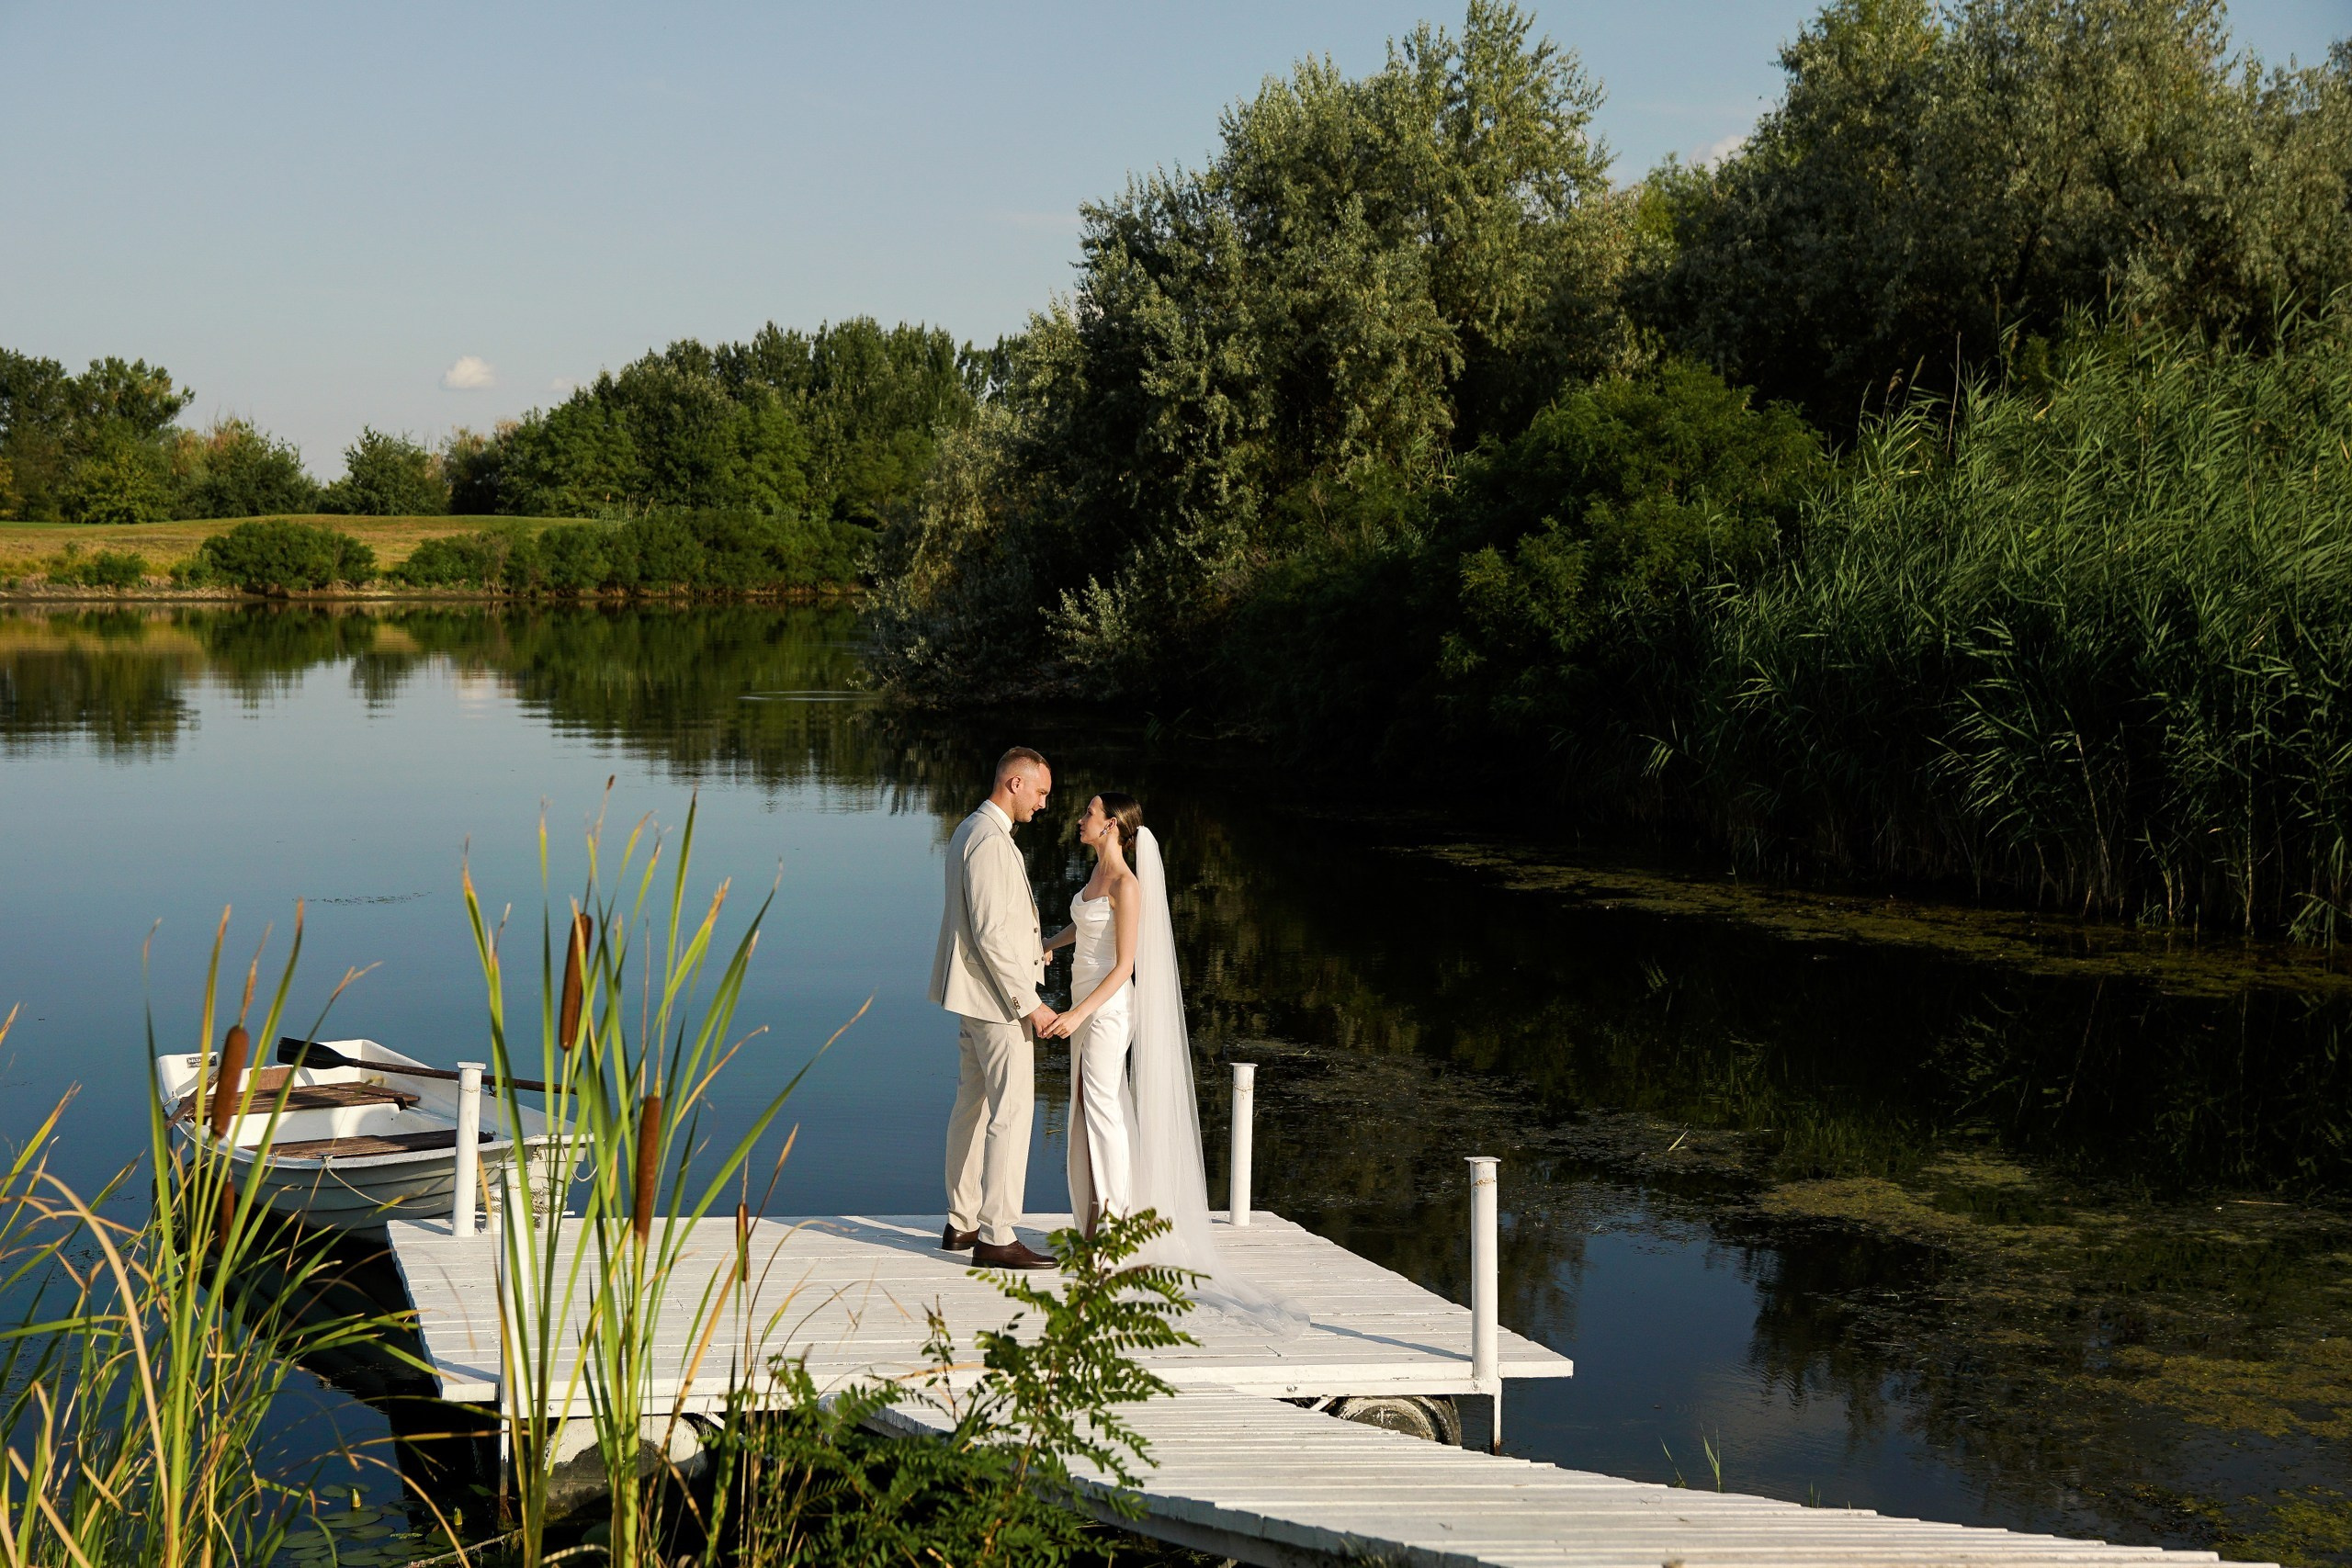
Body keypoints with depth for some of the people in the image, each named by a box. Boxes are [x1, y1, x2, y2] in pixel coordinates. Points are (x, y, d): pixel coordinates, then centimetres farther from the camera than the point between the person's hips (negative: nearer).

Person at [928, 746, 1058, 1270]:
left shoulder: (969, 831, 14)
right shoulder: (990, 842, -19)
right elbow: (991, 934, -23)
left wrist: (1032, 948, 18)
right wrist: (1030, 1004, -20)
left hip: (973, 995, 11)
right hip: (997, 997, -11)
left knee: (972, 1105, 15)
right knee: (1011, 1111, -9)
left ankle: (961, 1222, 23)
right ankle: (996, 1236, -8)